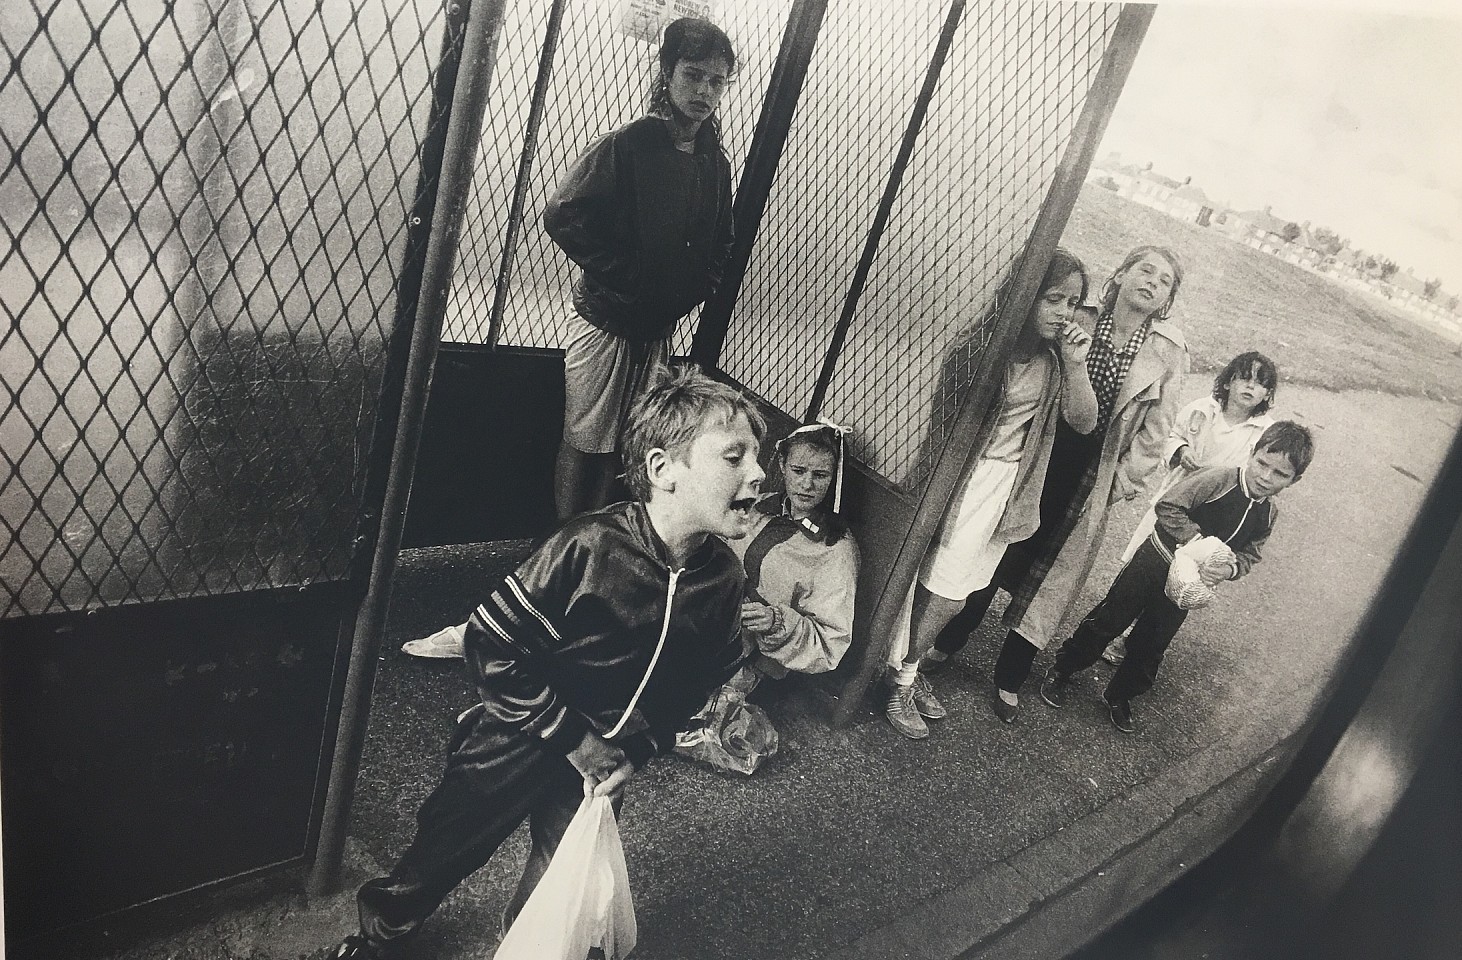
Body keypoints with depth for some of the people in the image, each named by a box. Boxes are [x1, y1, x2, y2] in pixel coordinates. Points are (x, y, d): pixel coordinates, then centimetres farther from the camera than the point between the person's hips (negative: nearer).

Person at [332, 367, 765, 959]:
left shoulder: (724, 578, -16)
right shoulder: (589, 547, -32)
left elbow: (697, 682, 1)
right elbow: (492, 646, -25)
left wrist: (635, 749, -9)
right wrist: (573, 740, -21)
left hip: (603, 760, 3)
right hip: (517, 743, -3)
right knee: (443, 850, 19)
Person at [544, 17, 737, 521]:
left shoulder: (715, 164, 6)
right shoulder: (627, 144, -11)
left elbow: (720, 246, 17)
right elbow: (563, 214, -19)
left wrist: (690, 291, 1)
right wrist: (621, 277, -16)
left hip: (660, 329, 5)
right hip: (606, 322, -5)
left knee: (624, 446, 12)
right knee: (583, 442, 4)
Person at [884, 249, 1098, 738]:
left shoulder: (1054, 356, 2)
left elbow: (1083, 422, 0)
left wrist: (1075, 364, -14)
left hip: (1011, 483, 5)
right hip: (966, 473, -5)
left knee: (955, 589, 12)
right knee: (946, 591, -2)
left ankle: (909, 668, 30)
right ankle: (902, 682, 16)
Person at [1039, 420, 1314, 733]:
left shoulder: (1268, 514, -4)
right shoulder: (1217, 479, -23)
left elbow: (1248, 555, 4)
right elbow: (1167, 506, -25)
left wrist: (1230, 568, -18)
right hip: (1155, 562, -5)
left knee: (1151, 647, 15)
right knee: (1109, 619, 6)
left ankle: (1119, 698, 35)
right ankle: (1062, 672, 25)